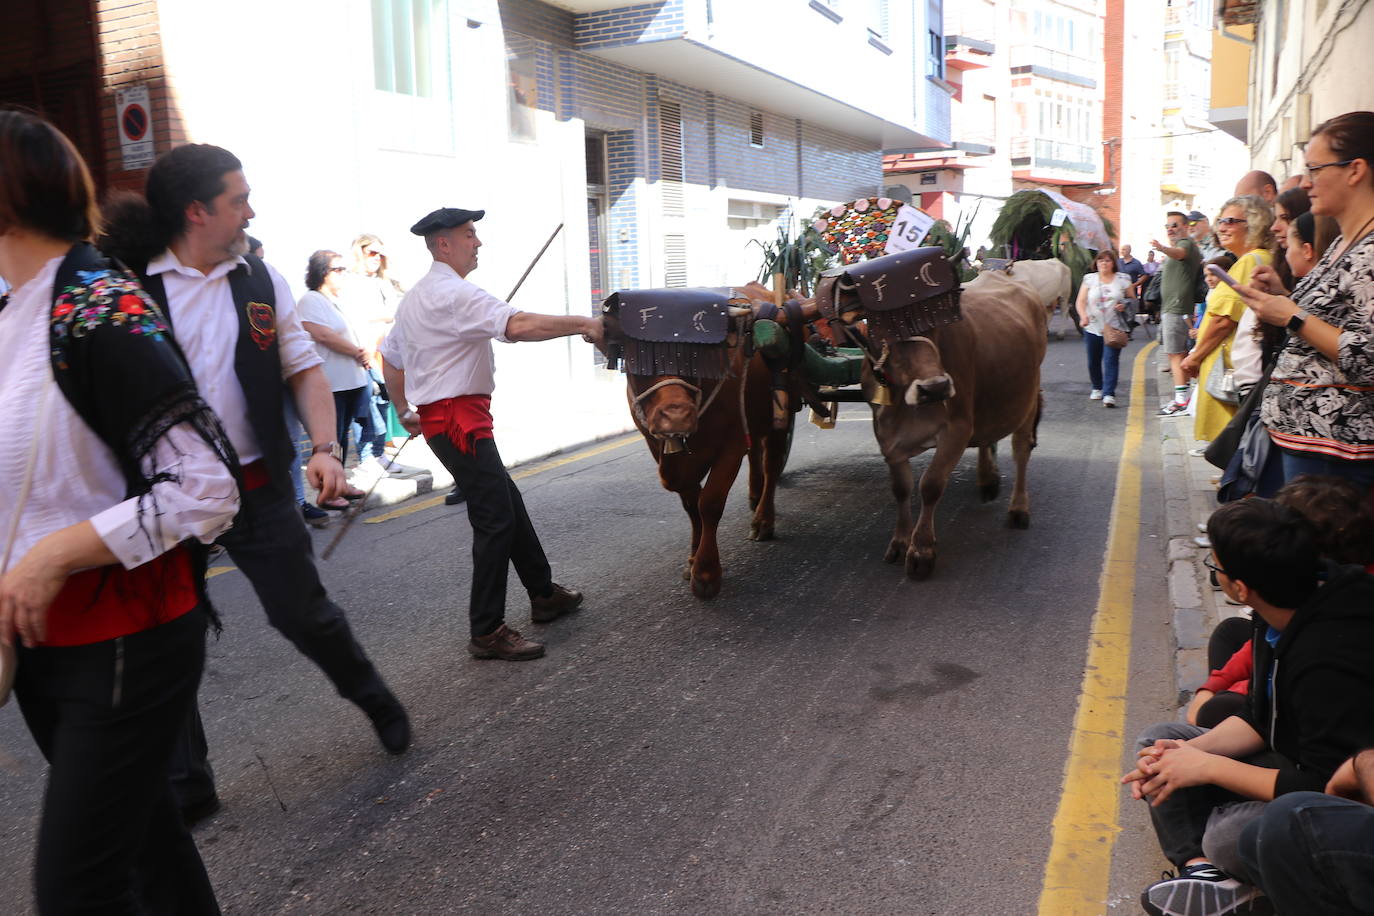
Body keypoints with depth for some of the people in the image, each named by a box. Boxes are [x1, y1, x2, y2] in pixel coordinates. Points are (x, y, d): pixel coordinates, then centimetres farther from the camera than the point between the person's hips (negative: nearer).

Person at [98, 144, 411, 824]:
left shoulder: (261, 280, 3)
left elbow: (304, 369, 7)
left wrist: (325, 447, -8)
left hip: (257, 488, 2)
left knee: (305, 615, 8)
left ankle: (374, 699, 37)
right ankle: (187, 786, 26)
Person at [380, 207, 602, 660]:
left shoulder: (415, 297, 18)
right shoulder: (455, 294, -15)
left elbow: (390, 357, 25)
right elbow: (518, 325, -29)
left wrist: (404, 410, 33)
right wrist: (583, 325, -25)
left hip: (439, 415, 11)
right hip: (458, 416, -11)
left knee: (508, 501, 17)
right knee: (495, 518, -9)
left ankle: (543, 594, 29)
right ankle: (487, 632, -3)